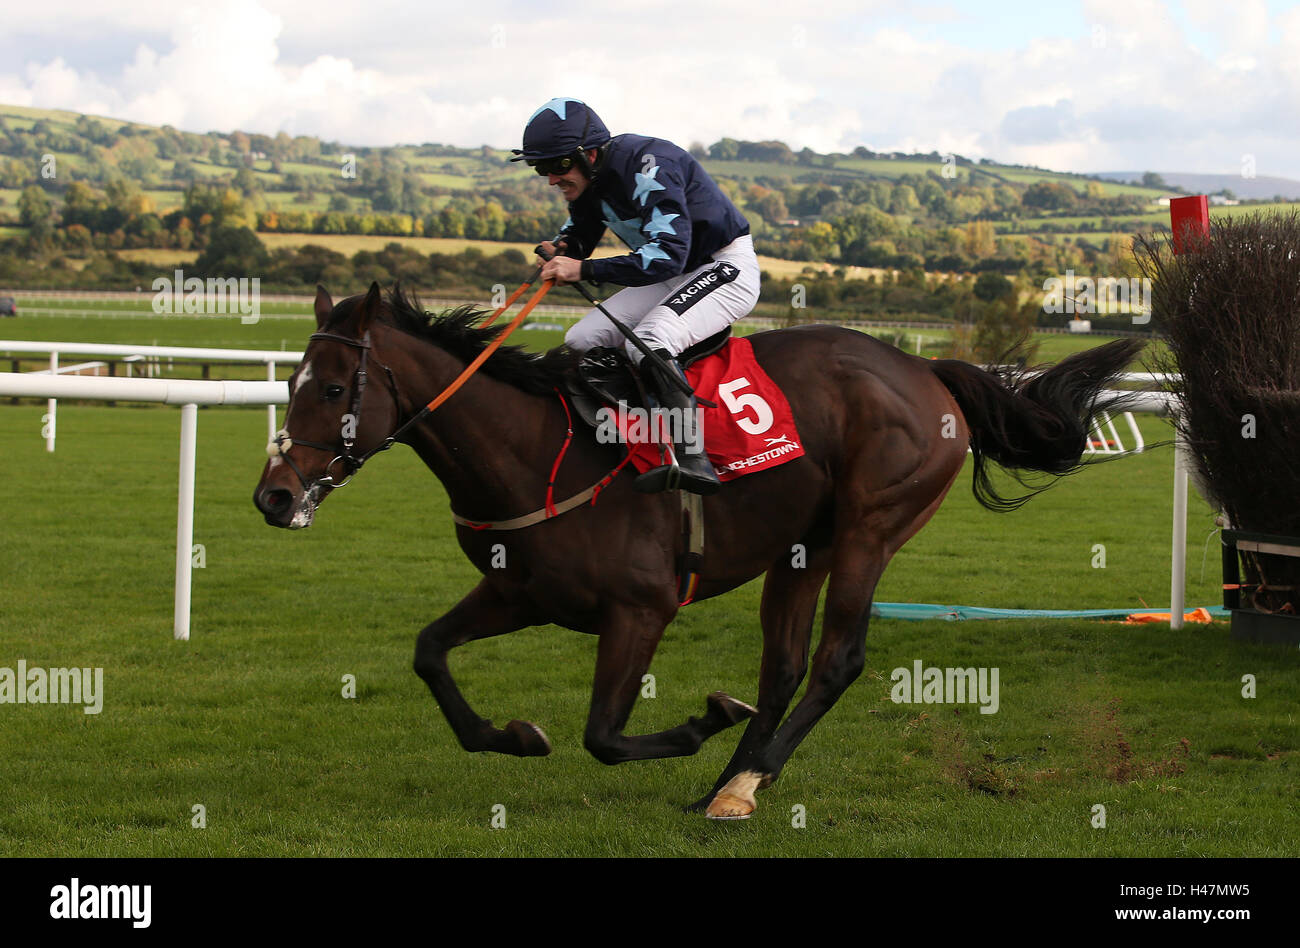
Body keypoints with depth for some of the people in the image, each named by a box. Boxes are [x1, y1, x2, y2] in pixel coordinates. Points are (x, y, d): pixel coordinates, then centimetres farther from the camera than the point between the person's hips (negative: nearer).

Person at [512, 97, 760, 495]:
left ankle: (693, 458, -38)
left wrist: (585, 270, -37)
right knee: (581, 342, -3)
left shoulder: (647, 167, -28)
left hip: (727, 268, -9)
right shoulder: (587, 179, -1)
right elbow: (580, 231, 18)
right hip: (670, 278, 10)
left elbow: (669, 254, -36)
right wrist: (562, 248, -8)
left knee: (649, 341, -34)